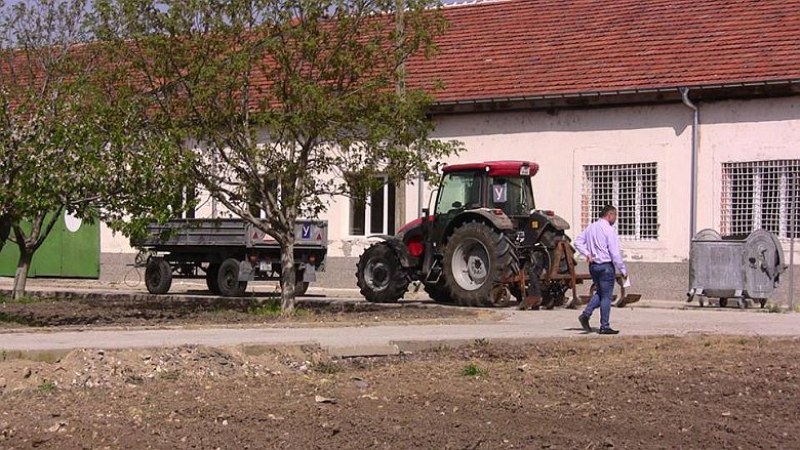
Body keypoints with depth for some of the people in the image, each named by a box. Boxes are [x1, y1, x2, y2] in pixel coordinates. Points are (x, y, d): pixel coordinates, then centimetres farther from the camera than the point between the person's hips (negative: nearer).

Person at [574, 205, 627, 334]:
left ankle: (586, 314, 0)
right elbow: (615, 253, -15)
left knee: (599, 293, 20)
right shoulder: (609, 230, -14)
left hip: (593, 265, 7)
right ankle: (605, 326, 5)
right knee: (606, 296, 1)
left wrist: (587, 254, 3)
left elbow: (578, 242, 10)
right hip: (606, 266, -7)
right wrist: (623, 270, -8)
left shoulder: (591, 227, 8)